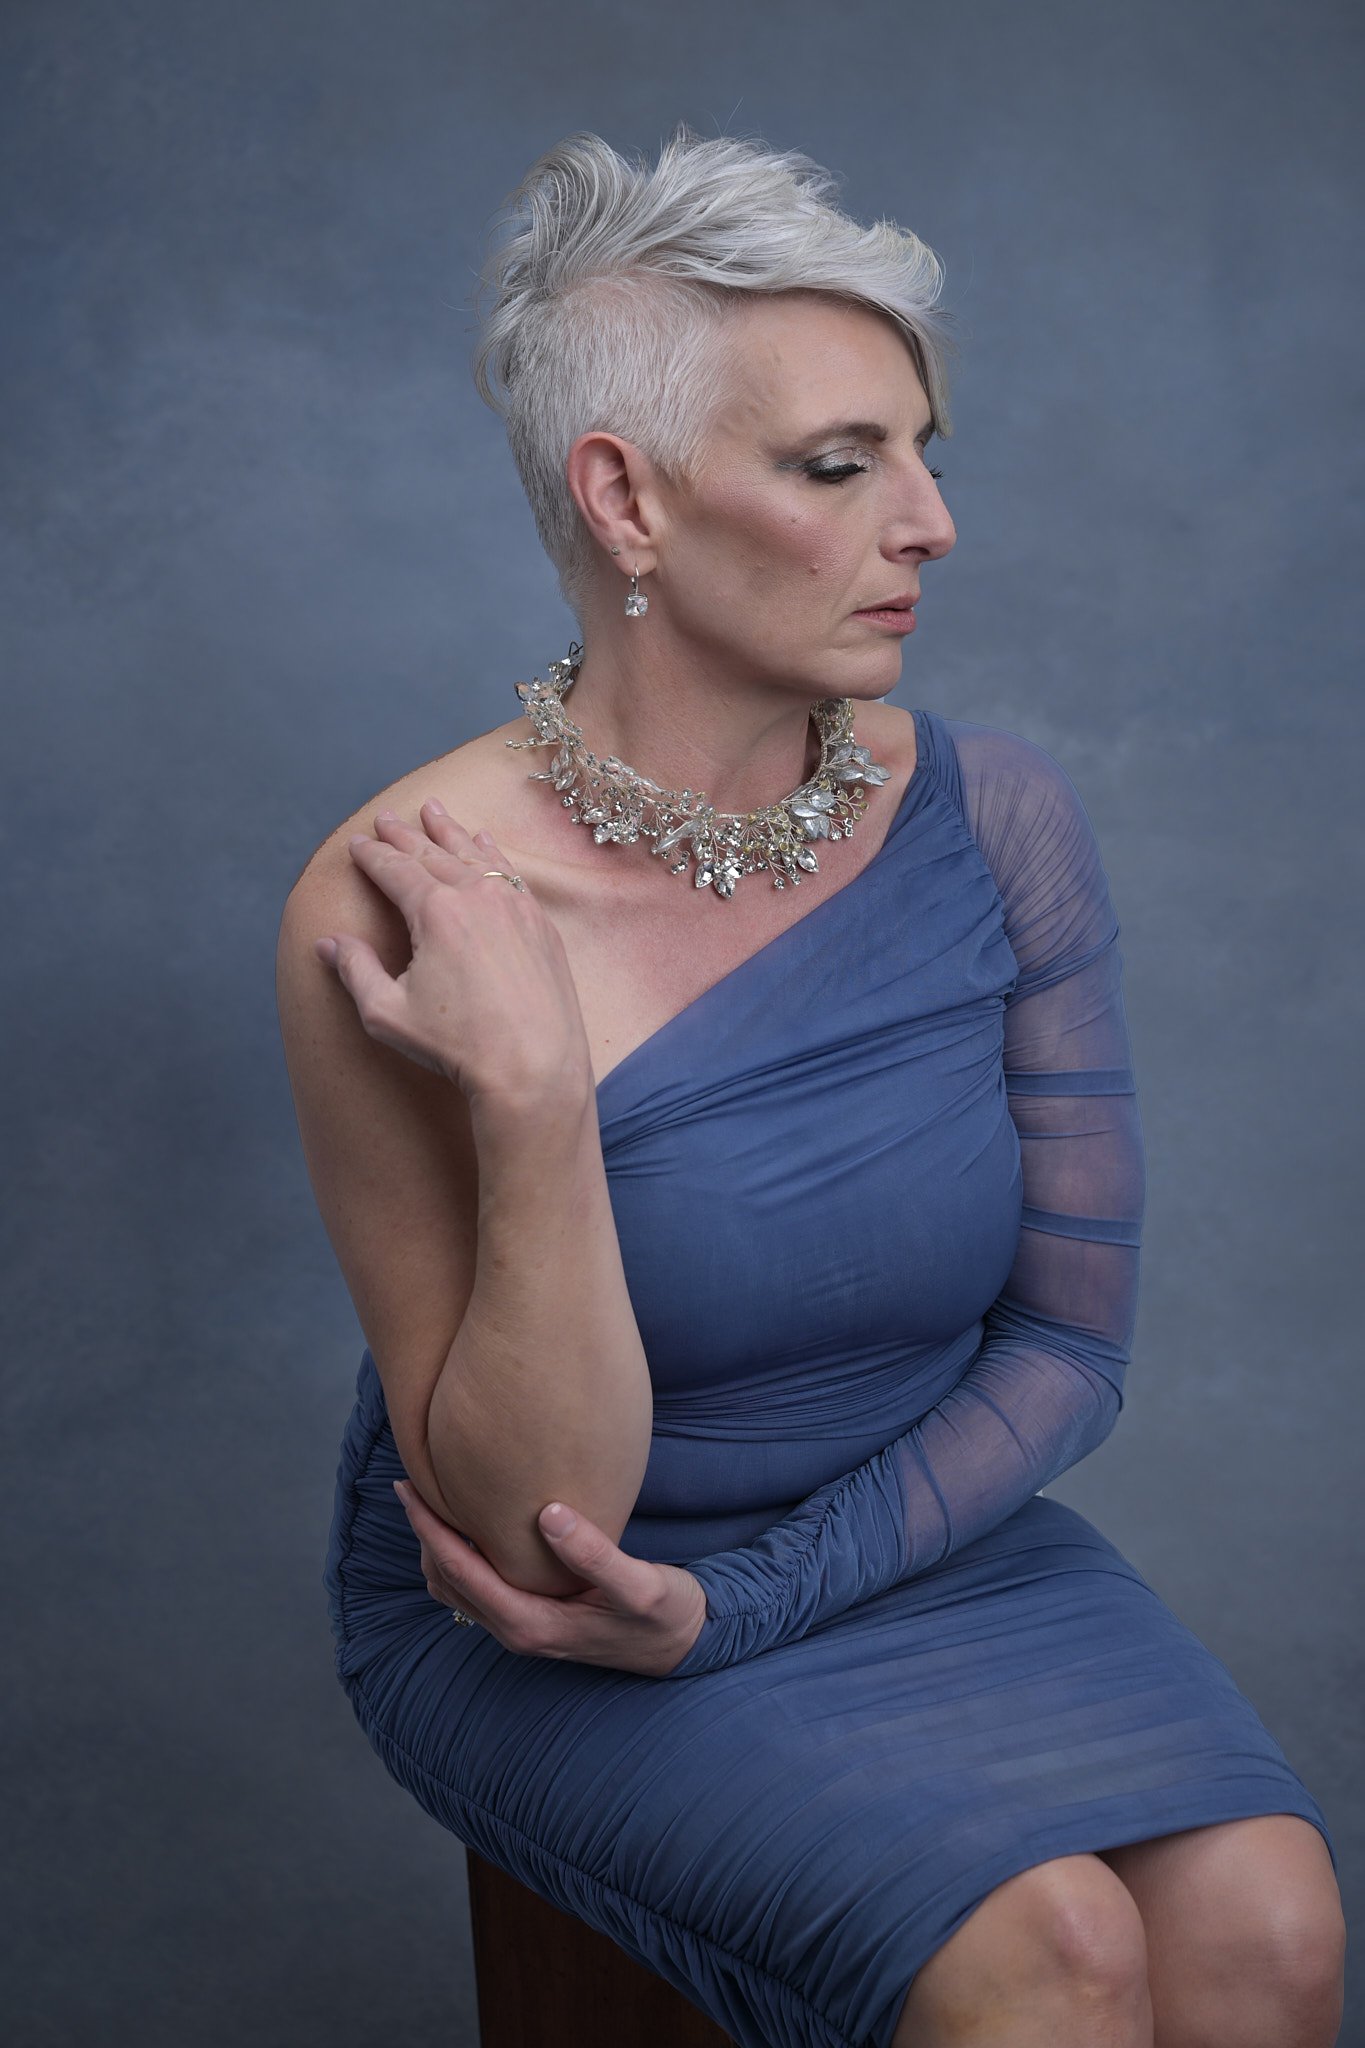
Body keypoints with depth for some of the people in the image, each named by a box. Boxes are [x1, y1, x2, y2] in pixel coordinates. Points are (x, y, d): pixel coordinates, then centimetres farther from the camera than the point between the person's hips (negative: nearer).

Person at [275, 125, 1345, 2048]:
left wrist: (736, 1603, -13)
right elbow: (529, 1526, -18)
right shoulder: (398, 915, -21)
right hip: (541, 1631, -3)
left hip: (923, 1531, 4)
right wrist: (531, 1106, -33)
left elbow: (1071, 1334, -2)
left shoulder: (997, 818, -10)